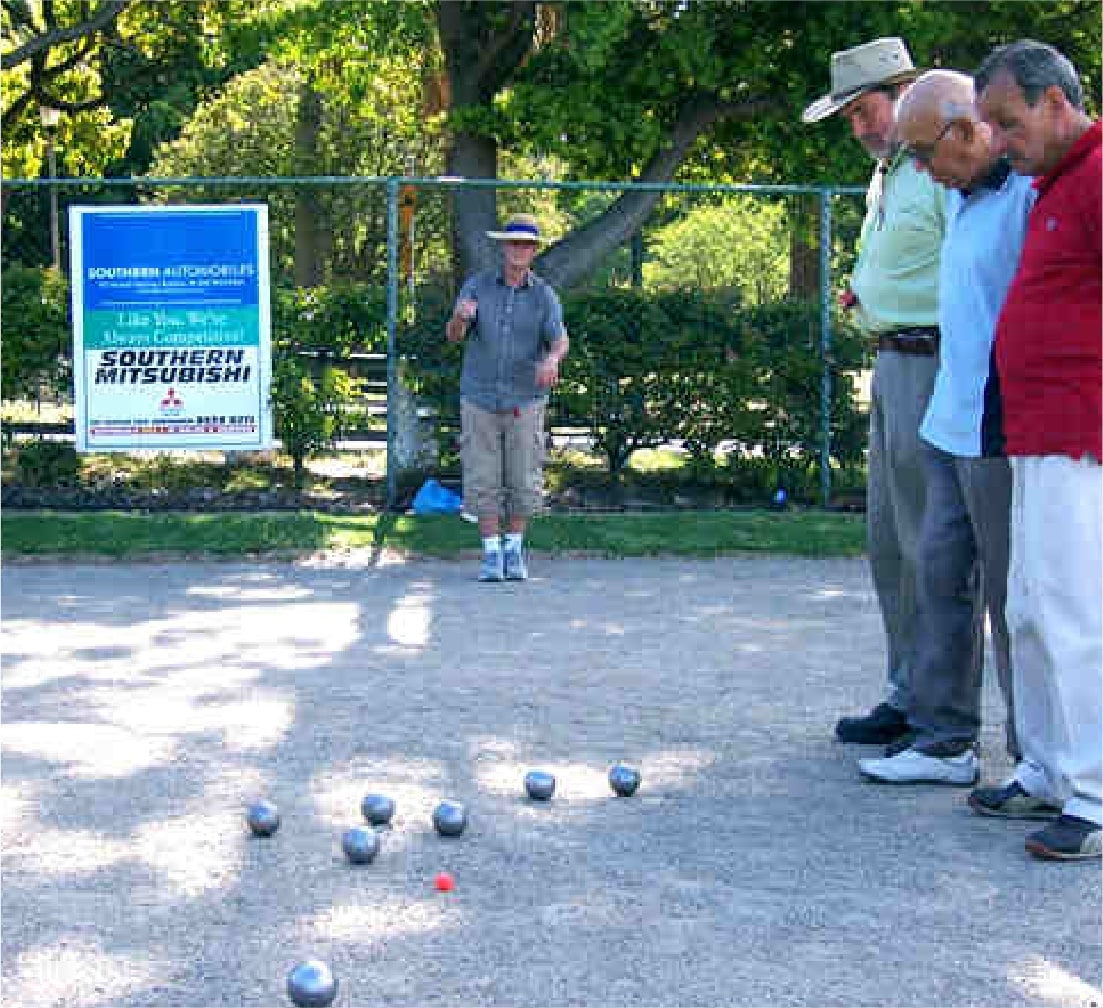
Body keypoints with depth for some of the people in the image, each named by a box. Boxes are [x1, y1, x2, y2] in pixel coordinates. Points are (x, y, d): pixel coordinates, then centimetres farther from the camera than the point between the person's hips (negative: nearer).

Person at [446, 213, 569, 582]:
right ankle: (491, 555, 9)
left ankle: (514, 551, 19)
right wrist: (461, 316, -37)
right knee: (483, 481, -1)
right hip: (480, 399, 0)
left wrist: (553, 359, -43)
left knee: (523, 480, 2)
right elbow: (453, 335, -12)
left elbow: (560, 341, -18)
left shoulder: (545, 295, -4)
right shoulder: (477, 285, -2)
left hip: (524, 402, 0)